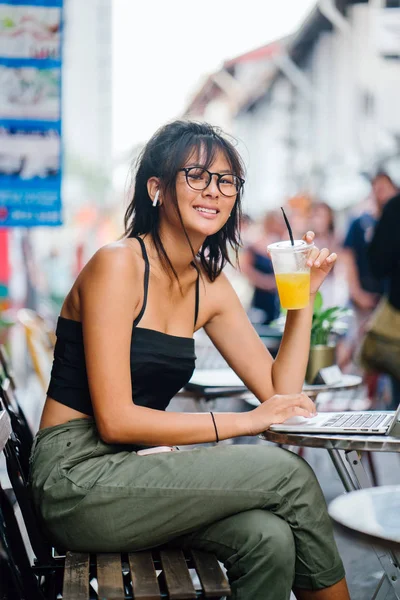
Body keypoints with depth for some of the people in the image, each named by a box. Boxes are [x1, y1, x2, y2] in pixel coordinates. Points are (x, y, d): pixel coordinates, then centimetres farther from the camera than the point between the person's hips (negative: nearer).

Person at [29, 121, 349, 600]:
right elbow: (114, 420, -19)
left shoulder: (210, 286, 9)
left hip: (135, 472, 7)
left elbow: (279, 390, 8)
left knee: (269, 538, -23)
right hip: (76, 481, -7)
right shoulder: (117, 264, -13)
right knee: (287, 474, -17)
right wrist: (243, 422, -17)